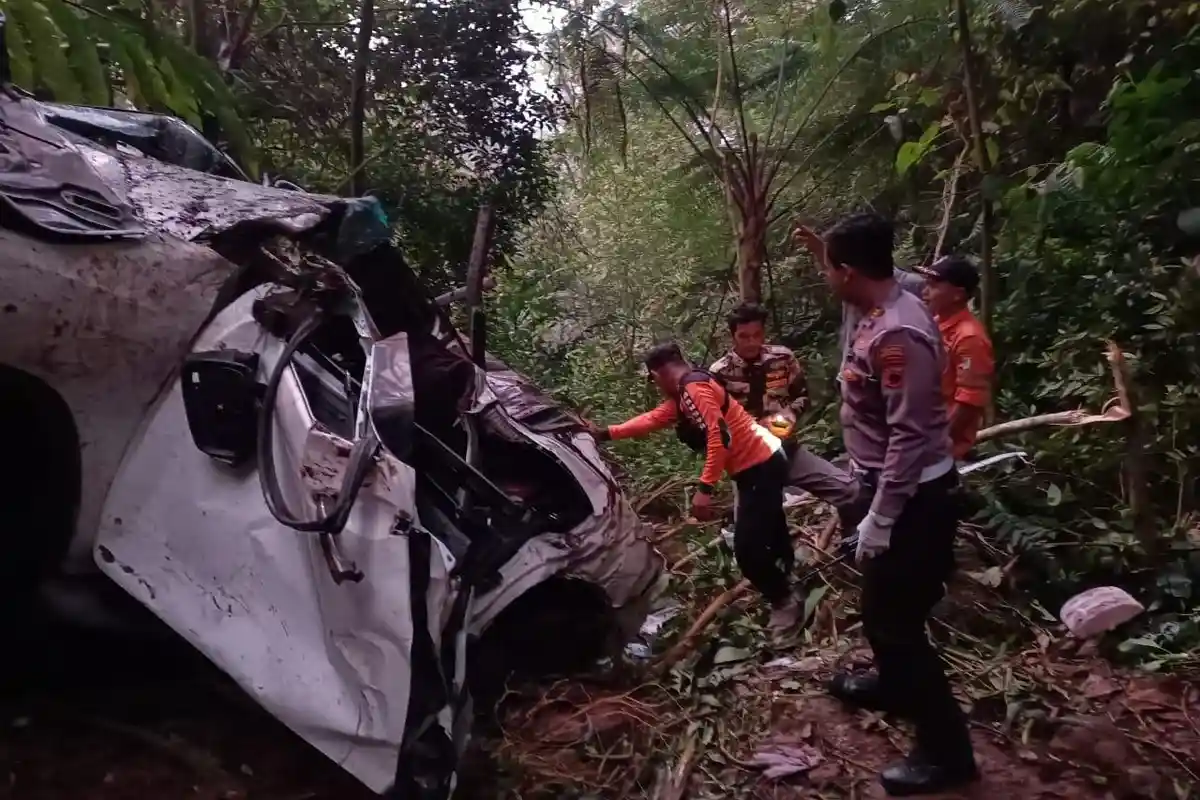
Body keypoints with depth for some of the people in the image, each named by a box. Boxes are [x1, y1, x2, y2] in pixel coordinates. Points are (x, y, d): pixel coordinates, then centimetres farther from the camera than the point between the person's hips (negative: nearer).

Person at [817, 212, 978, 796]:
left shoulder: (898, 335, -28)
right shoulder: (880, 314, 3)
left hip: (913, 498, -10)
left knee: (895, 617, 1)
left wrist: (880, 520, -23)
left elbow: (910, 437, -28)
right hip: (890, 486, 10)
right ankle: (893, 685, 50)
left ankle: (946, 750, 17)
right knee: (881, 604, 27)